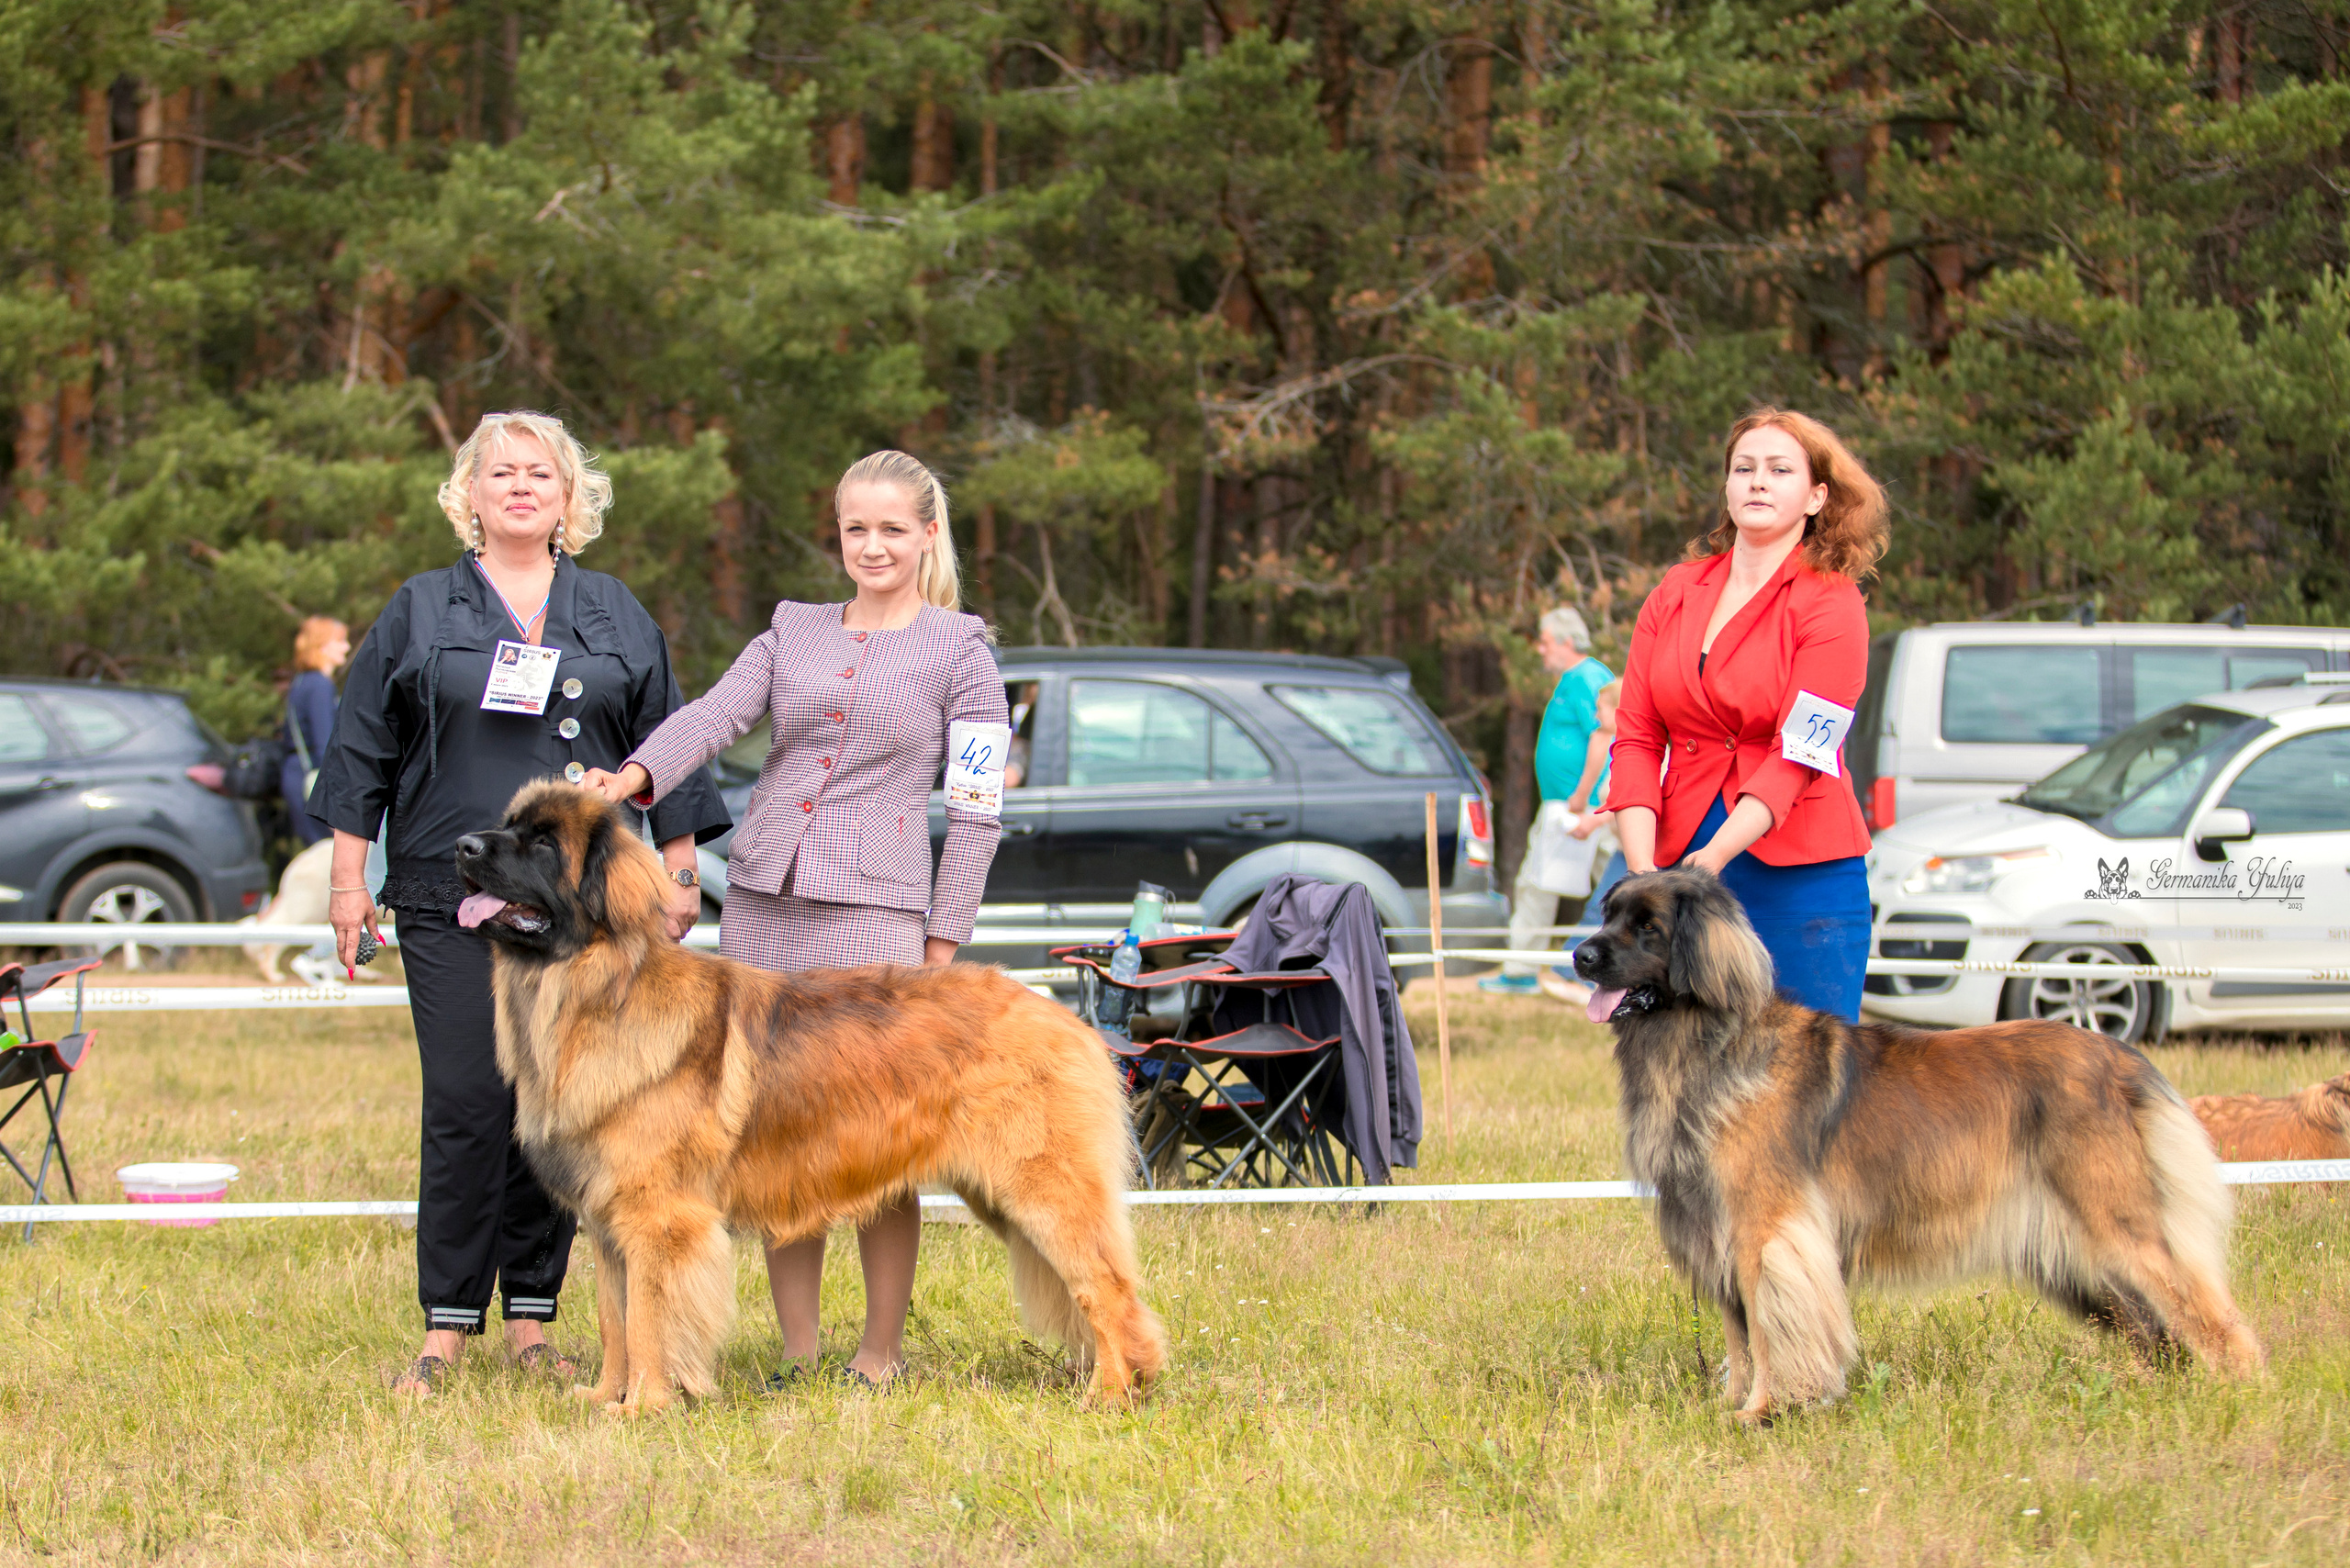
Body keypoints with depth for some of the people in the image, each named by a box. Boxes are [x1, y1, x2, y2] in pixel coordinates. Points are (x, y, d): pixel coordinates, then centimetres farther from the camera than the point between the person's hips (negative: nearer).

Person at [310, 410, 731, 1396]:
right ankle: (448, 1326, -3)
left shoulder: (616, 614, 13)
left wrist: (679, 872, 8)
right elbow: (364, 749, 9)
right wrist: (347, 877, 4)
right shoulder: (420, 611, 9)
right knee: (465, 1106, -9)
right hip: (450, 899, -2)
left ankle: (531, 1322, 8)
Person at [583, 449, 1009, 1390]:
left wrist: (943, 943, -6)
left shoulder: (960, 651, 3)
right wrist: (636, 774, -21)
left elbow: (978, 810, 0)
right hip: (760, 904, 4)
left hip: (873, 911, -4)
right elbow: (715, 715, -2)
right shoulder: (793, 631, 14)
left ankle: (882, 1351, 4)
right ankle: (797, 1352, 10)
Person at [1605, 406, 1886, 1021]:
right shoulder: (1676, 593, 11)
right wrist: (1643, 872, -8)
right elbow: (1638, 737, 5)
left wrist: (1711, 859, -25)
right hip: (1677, 859, 4)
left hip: (1800, 873, -4)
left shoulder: (1832, 603, -3)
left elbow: (1796, 757, -13)